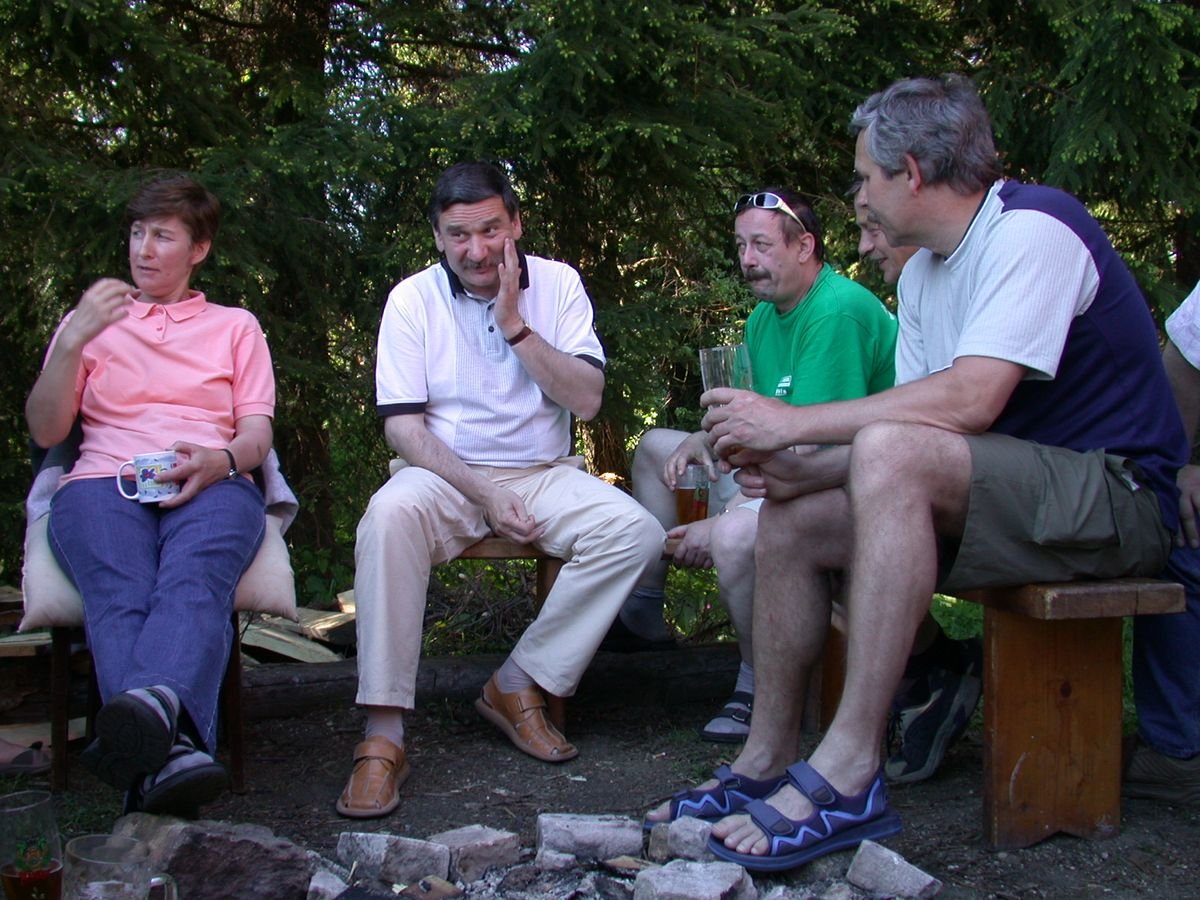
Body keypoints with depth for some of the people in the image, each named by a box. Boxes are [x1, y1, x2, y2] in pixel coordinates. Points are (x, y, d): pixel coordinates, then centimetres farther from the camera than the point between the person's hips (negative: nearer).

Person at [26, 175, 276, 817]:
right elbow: (44, 432, 16)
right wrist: (72, 340, 0)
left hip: (211, 484, 0)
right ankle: (171, 747, -61)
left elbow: (257, 431, 15)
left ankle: (154, 704, -68)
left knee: (195, 580, -39)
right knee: (119, 595, -37)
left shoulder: (236, 326, 29)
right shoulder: (92, 321, 29)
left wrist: (219, 461, -10)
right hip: (102, 482, 1)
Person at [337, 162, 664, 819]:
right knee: (389, 515, -35)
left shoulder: (557, 284, 2)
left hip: (543, 474, 2)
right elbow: (403, 426, -7)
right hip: (446, 472, -2)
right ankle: (383, 735, -32)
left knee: (635, 530, -26)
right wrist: (483, 493, -19)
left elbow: (586, 400, -7)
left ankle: (518, 684, -13)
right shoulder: (412, 299, -2)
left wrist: (516, 326, -16)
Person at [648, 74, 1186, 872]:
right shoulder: (923, 273, 13)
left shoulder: (1032, 229, -15)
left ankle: (850, 771, -32)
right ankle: (770, 760, 5)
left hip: (1114, 493, -9)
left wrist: (794, 421, -23)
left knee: (890, 452, -33)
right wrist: (797, 471, -8)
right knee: (791, 523, 0)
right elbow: (918, 420, 8)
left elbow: (969, 401, -28)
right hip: (999, 496, 9)